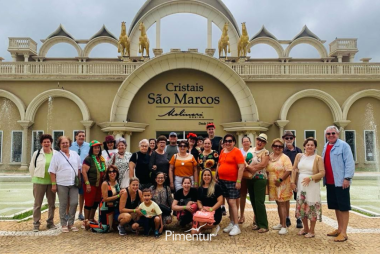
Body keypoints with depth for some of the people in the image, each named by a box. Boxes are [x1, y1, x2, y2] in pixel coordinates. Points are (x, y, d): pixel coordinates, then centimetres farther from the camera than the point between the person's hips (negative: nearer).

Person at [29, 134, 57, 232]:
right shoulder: (36, 153, 1)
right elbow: (31, 167, 7)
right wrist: (35, 178, 6)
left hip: (51, 182, 1)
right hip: (39, 182, -1)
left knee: (52, 203, 10)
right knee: (37, 204, 6)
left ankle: (50, 222, 23)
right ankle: (36, 224, 15)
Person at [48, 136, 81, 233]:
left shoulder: (75, 154, 10)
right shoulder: (56, 156, -1)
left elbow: (79, 168, 15)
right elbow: (52, 171, -3)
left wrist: (79, 180, 9)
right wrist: (53, 184, -8)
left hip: (74, 183, 3)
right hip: (62, 184, -3)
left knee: (74, 203, 2)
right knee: (63, 205, 5)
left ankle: (71, 223, 18)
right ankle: (64, 224, 17)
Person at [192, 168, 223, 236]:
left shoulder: (216, 187, -3)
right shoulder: (200, 189, 12)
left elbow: (220, 201, -9)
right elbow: (199, 201, 11)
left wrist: (211, 209, -22)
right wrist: (201, 208, -12)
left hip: (215, 213, -5)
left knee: (201, 224, -32)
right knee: (194, 232, -14)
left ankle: (215, 226, 0)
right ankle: (210, 226, 13)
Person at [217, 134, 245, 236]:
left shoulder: (236, 152, -8)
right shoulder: (222, 152, 12)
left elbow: (241, 167, -13)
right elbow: (219, 165, 21)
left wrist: (238, 181, -17)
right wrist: (216, 177, 17)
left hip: (232, 181, -6)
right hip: (222, 180, 6)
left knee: (232, 202, -7)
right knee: (228, 202, 13)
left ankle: (236, 226, 2)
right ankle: (231, 224, 23)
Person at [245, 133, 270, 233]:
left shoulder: (265, 152, -5)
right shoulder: (250, 150, 12)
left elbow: (263, 164, -17)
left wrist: (250, 167, -15)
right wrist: (248, 167, -9)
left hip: (260, 179, -6)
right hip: (249, 179, 6)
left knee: (259, 202, -7)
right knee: (253, 201, 11)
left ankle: (263, 225, 1)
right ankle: (257, 222, 22)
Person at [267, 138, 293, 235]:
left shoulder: (285, 157, -9)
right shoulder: (269, 157, 9)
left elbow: (289, 170, -17)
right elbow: (267, 170, 15)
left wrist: (280, 180, -23)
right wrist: (268, 180, 3)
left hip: (282, 185, -6)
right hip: (273, 185, 6)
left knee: (282, 204, -4)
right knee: (278, 204, 15)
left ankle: (284, 226, 1)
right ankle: (281, 223, 27)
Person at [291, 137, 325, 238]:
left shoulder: (318, 158, -4)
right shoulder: (299, 156, 8)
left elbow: (322, 173, -10)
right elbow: (294, 169, 10)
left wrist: (310, 178, -20)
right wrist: (293, 181, 2)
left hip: (312, 185, -4)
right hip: (300, 185, 4)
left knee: (312, 207, 0)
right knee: (301, 207, 11)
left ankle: (312, 231, 16)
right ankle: (305, 228, 29)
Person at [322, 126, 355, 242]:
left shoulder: (343, 145, -8)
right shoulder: (325, 147, 15)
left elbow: (349, 163, -13)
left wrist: (347, 178, -19)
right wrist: (324, 179, 15)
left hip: (341, 182, -7)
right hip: (330, 182, 7)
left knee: (343, 207, -1)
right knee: (336, 206, 15)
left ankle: (343, 232, 5)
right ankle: (339, 229, 26)